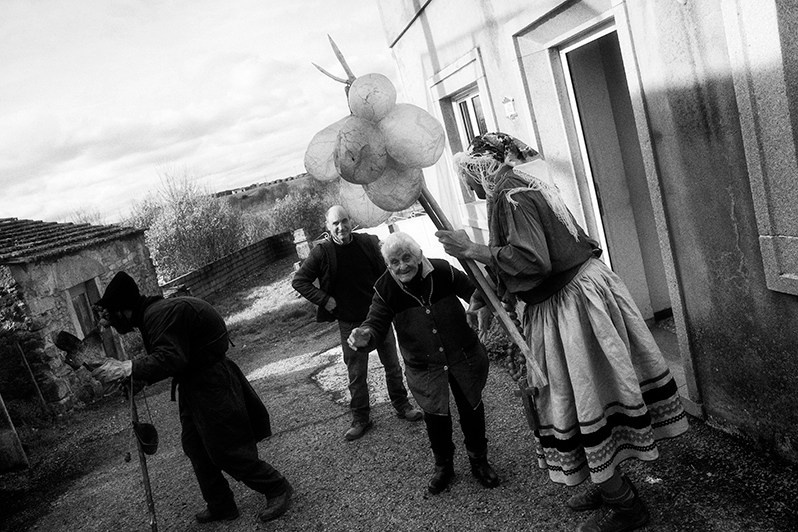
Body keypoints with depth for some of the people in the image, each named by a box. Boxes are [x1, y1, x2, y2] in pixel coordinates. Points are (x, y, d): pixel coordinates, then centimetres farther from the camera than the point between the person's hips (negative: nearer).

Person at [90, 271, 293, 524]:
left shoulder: (161, 314, -23)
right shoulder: (150, 312, 10)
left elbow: (170, 359, -33)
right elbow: (161, 357, 10)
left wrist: (128, 369, -32)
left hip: (212, 383, -10)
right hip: (192, 384, 10)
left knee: (226, 449, -4)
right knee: (195, 446, 14)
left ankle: (278, 489, 13)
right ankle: (220, 507, 26)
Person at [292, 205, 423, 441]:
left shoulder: (369, 242, -6)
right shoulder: (322, 253, -11)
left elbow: (387, 270, 8)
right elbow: (299, 281, -4)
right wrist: (324, 300, -11)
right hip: (350, 323, -2)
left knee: (392, 365, 14)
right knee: (356, 374, 7)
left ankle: (402, 405, 33)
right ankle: (360, 418, 22)